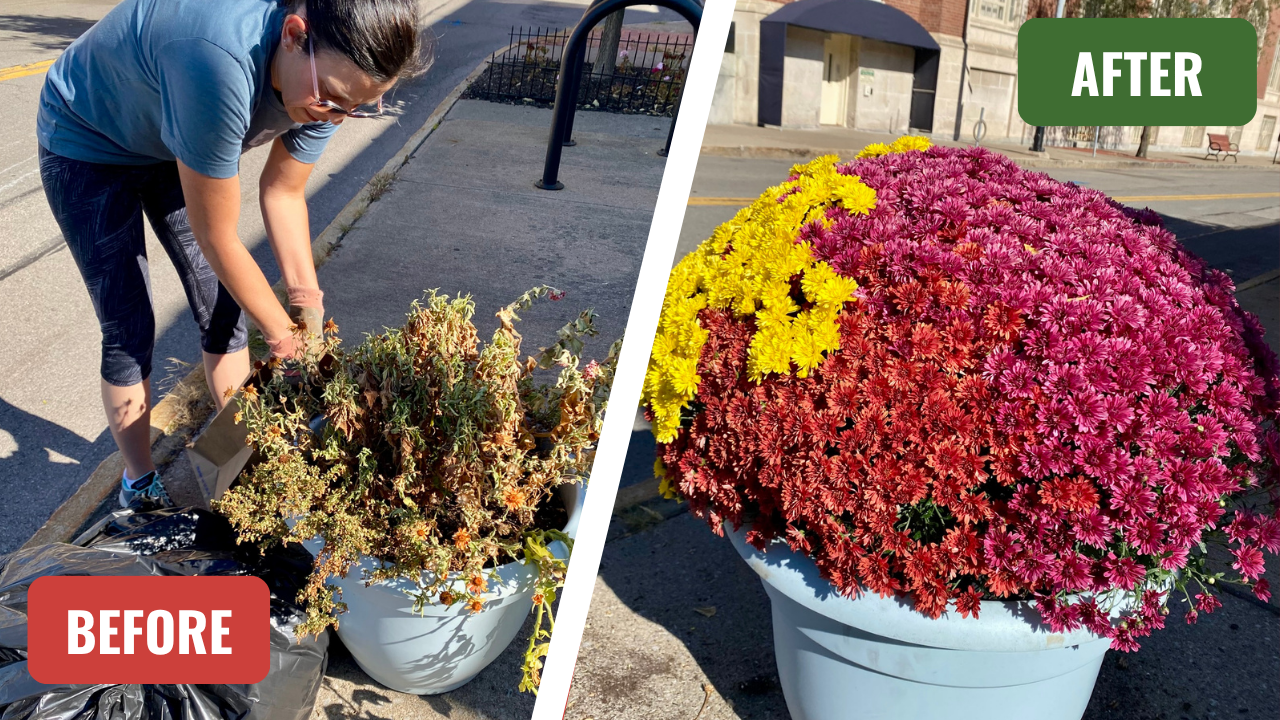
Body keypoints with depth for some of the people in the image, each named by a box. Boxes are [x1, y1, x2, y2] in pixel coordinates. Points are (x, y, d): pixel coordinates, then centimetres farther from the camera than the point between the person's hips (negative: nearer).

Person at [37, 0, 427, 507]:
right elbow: (216, 238, -34)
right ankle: (138, 483, 17)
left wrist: (308, 300, -12)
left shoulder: (333, 76, -23)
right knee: (129, 331, -4)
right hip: (87, 146, -6)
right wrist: (281, 334, -22)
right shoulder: (221, 61, -46)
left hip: (172, 145, 6)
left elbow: (283, 193, -6)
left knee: (224, 310, 5)